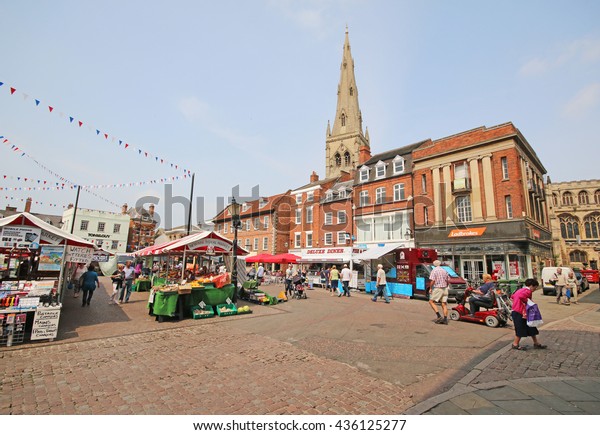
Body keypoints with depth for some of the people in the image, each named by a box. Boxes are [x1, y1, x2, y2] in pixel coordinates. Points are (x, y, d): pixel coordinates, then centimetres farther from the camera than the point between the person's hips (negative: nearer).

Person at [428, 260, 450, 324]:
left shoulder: (434, 270, -8)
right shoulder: (444, 270, 10)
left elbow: (433, 281, -16)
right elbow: (447, 280, 11)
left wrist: (430, 288, -5)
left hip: (437, 288, -6)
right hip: (444, 289, 6)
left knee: (431, 301, 4)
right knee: (444, 304, 6)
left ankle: (438, 316, -7)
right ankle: (445, 319, 4)